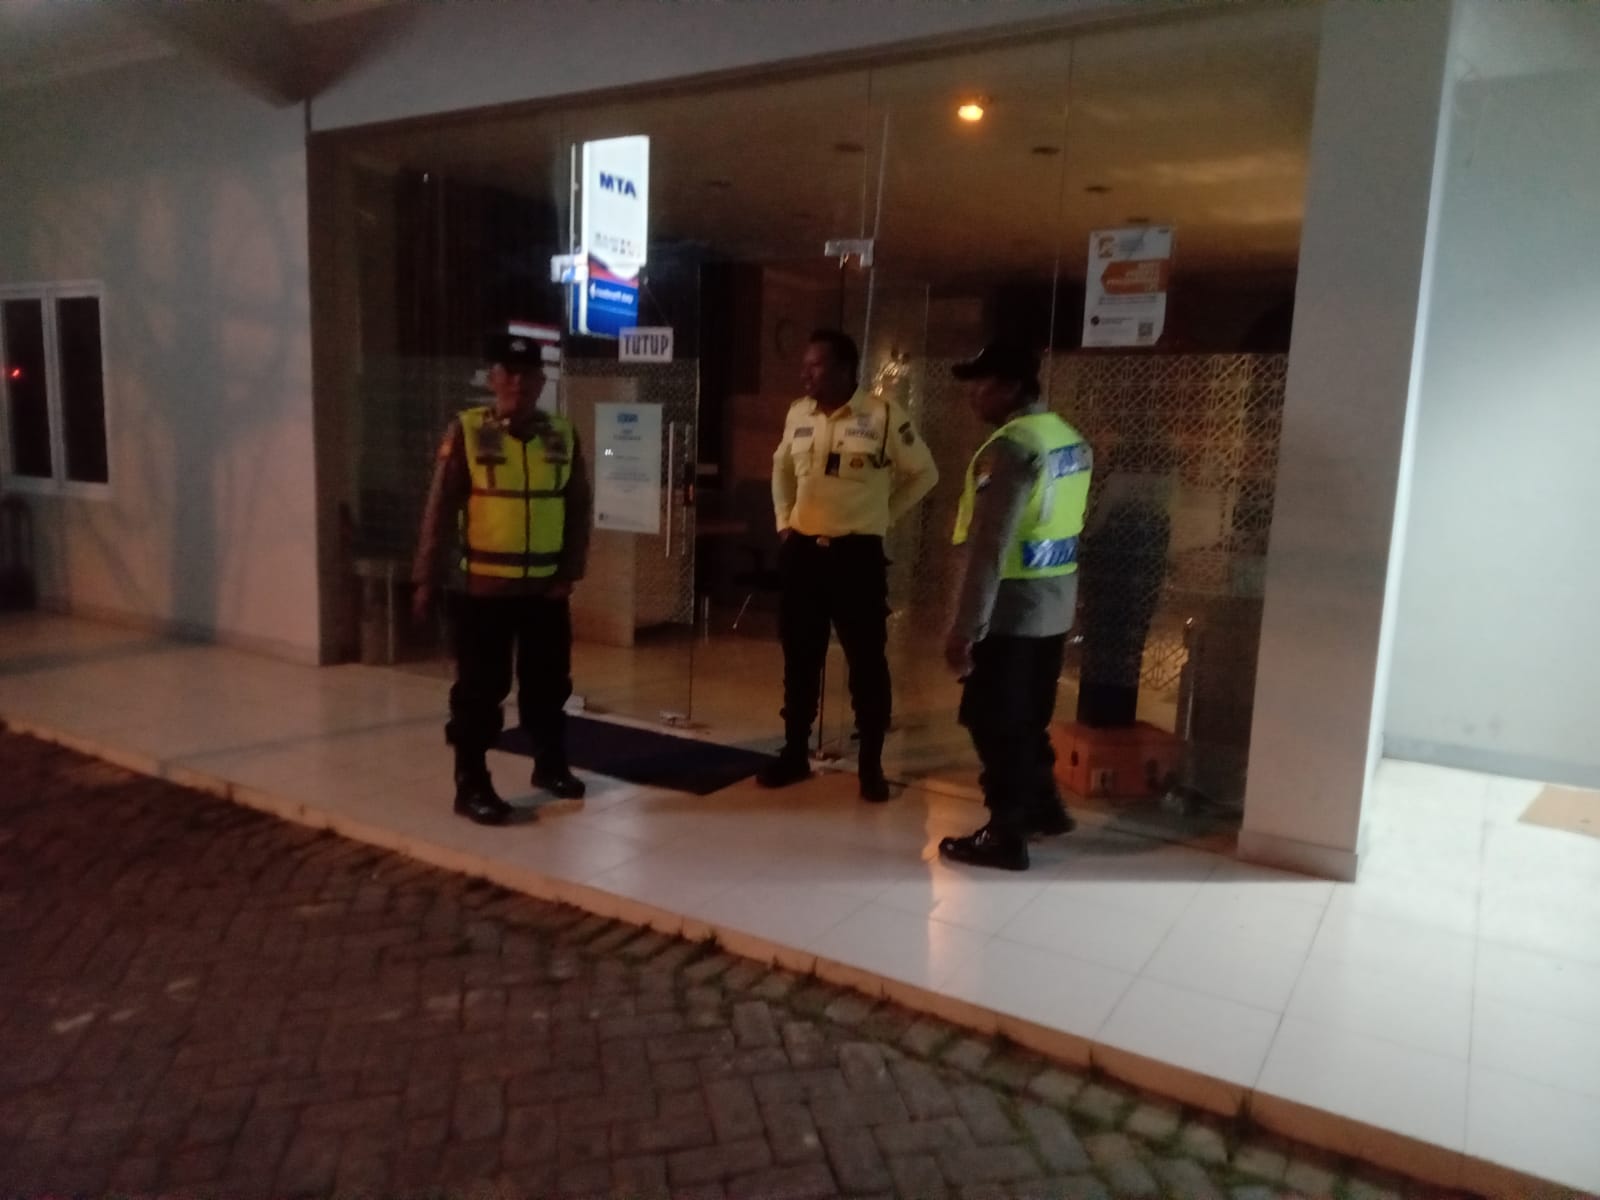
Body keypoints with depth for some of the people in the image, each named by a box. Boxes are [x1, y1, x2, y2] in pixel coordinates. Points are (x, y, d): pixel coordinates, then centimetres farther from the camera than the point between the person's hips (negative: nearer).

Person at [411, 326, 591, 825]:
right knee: (479, 691, 4)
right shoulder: (466, 432, -6)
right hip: (481, 589, -3)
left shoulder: (563, 436, 3)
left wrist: (569, 572, -1)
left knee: (549, 684, 16)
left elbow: (578, 509, 6)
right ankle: (472, 785, 17)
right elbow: (440, 511, -6)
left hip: (545, 589, 4)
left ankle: (551, 765, 34)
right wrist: (426, 581, -7)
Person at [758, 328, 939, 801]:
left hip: (857, 554, -4)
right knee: (800, 658, 11)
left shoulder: (883, 416, -8)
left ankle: (871, 765, 14)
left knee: (867, 661, 2)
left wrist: (883, 516, 1)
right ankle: (795, 753, 25)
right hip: (801, 552, 5)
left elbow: (924, 473, 2)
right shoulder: (797, 414, 7)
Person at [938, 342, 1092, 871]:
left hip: (1012, 612, -9)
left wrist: (964, 628, -21)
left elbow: (990, 548, -23)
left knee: (995, 724, 3)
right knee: (1029, 718, 21)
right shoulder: (1072, 440, 9)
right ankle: (1043, 805, 35)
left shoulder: (1010, 448, -19)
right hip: (1055, 608, 9)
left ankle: (1006, 835, 12)